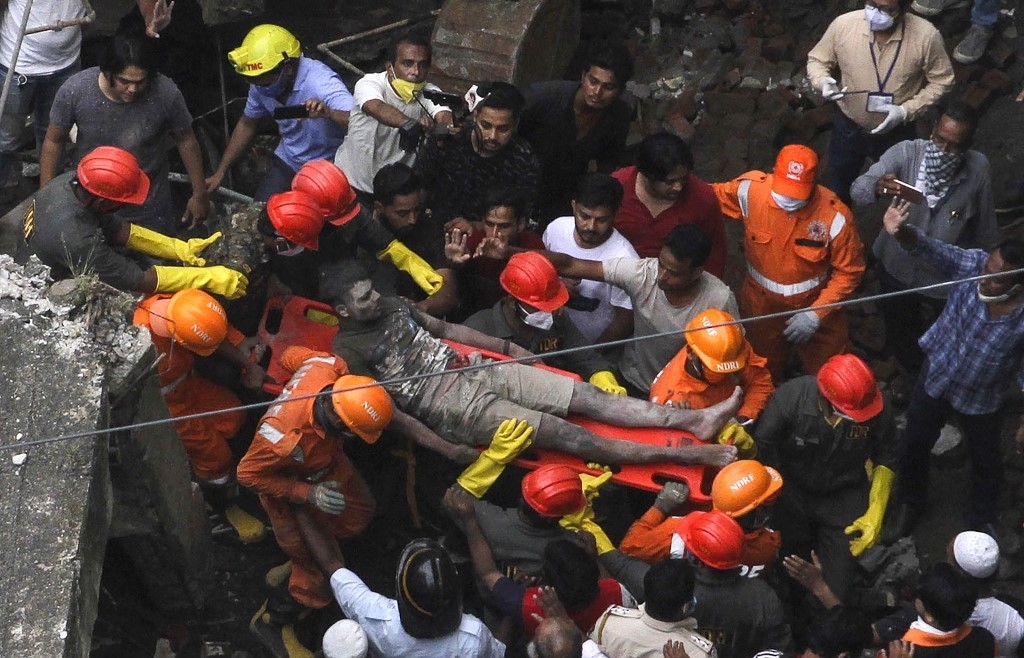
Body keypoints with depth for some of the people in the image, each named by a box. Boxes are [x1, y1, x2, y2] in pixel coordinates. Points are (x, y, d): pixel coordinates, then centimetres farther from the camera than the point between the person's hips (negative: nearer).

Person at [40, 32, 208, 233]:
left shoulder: (166, 94, -26)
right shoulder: (74, 91, -25)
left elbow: (186, 140, -8)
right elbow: (54, 141, -8)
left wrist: (199, 193, 1)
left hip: (148, 208, 0)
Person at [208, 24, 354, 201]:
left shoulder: (320, 82, -30)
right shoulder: (260, 85, -10)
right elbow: (247, 124, 10)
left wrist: (329, 113, -62)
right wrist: (220, 173, 10)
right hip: (287, 162, 5)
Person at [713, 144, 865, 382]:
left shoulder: (834, 217, -30)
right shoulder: (750, 190, -25)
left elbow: (849, 271, -17)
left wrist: (816, 313, -22)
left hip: (816, 304, -2)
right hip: (761, 306, 2)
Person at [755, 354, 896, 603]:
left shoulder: (877, 410, -24)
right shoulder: (789, 398, -29)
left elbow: (885, 459, -4)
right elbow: (763, 449, -15)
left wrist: (875, 513, -9)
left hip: (844, 497, 0)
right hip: (793, 492, 0)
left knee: (835, 590, -5)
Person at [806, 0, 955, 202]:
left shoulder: (925, 35, -26)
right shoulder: (843, 25, -23)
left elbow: (941, 81, -11)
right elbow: (817, 60, -6)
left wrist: (906, 111, -23)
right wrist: (823, 81, -28)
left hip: (897, 132, -1)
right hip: (849, 127, 1)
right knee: (836, 189, 24)